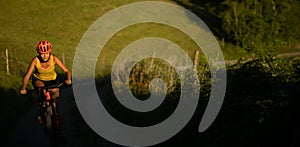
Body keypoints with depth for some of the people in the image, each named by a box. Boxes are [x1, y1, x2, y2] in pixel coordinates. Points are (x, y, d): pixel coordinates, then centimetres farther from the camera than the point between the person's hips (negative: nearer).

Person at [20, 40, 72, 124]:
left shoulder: (54, 59, -27)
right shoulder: (35, 60, -28)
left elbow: (66, 71, -29)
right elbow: (27, 75, -30)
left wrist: (68, 79, -50)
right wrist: (23, 88, -45)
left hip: (51, 80, 2)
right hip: (38, 80, -2)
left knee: (56, 94, -19)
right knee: (41, 87, -33)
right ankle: (40, 114, -16)